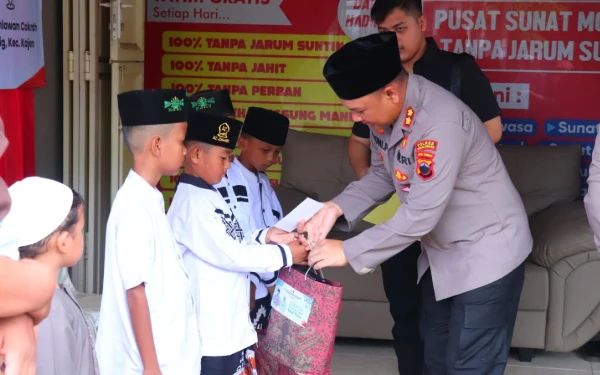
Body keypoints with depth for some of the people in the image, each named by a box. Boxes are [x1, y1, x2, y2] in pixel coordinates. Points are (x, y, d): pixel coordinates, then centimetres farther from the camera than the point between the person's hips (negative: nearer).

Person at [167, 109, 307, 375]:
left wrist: (264, 237, 1)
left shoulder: (210, 196, 11)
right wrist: (284, 255, -14)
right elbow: (229, 254, -21)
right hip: (209, 333, -10)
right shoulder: (192, 202, -19)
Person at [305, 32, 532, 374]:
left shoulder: (441, 122, -34)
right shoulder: (385, 110, -8)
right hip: (442, 251, 9)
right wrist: (337, 208, -11)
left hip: (487, 253, -9)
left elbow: (420, 217, -33)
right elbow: (382, 175, 7)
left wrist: (348, 252, -25)